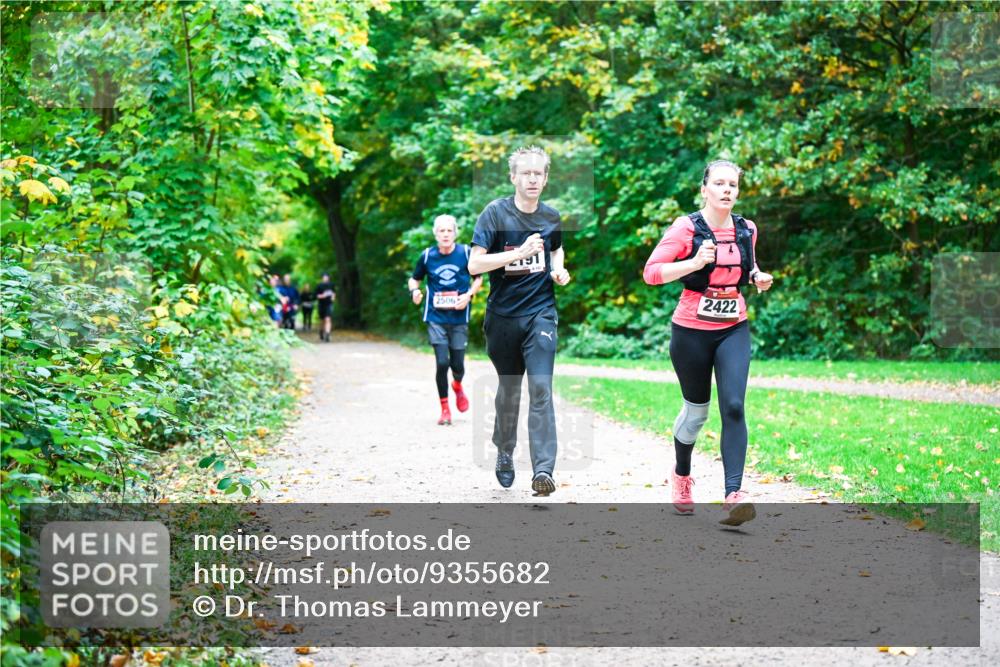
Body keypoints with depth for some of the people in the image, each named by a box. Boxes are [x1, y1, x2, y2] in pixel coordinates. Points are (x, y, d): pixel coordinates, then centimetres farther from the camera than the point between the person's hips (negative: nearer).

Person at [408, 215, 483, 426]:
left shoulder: (466, 253, -4)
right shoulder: (427, 256, -2)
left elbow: (479, 278, 8)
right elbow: (414, 279, 12)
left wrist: (469, 295, -9)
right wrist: (414, 290, -10)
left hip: (459, 317, 0)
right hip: (435, 317, 0)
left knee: (457, 365, 2)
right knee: (442, 363, -10)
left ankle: (458, 386, 40)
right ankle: (444, 409, 8)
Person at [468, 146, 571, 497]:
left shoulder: (551, 217, 4)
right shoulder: (496, 212, -7)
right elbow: (474, 264, -14)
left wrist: (558, 269, 5)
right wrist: (519, 253, -23)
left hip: (541, 312, 1)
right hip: (504, 315, -1)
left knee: (541, 386, -13)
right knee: (508, 389, 11)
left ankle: (543, 469, -17)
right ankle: (504, 453, 35)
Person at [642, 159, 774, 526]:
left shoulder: (747, 229, 4)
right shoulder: (687, 227, -11)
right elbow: (651, 272, -16)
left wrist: (757, 277, 1)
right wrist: (695, 263, -28)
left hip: (734, 330, 3)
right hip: (692, 331, -3)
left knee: (734, 407, -13)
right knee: (696, 410, 10)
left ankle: (734, 494, -18)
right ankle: (681, 476, 38)